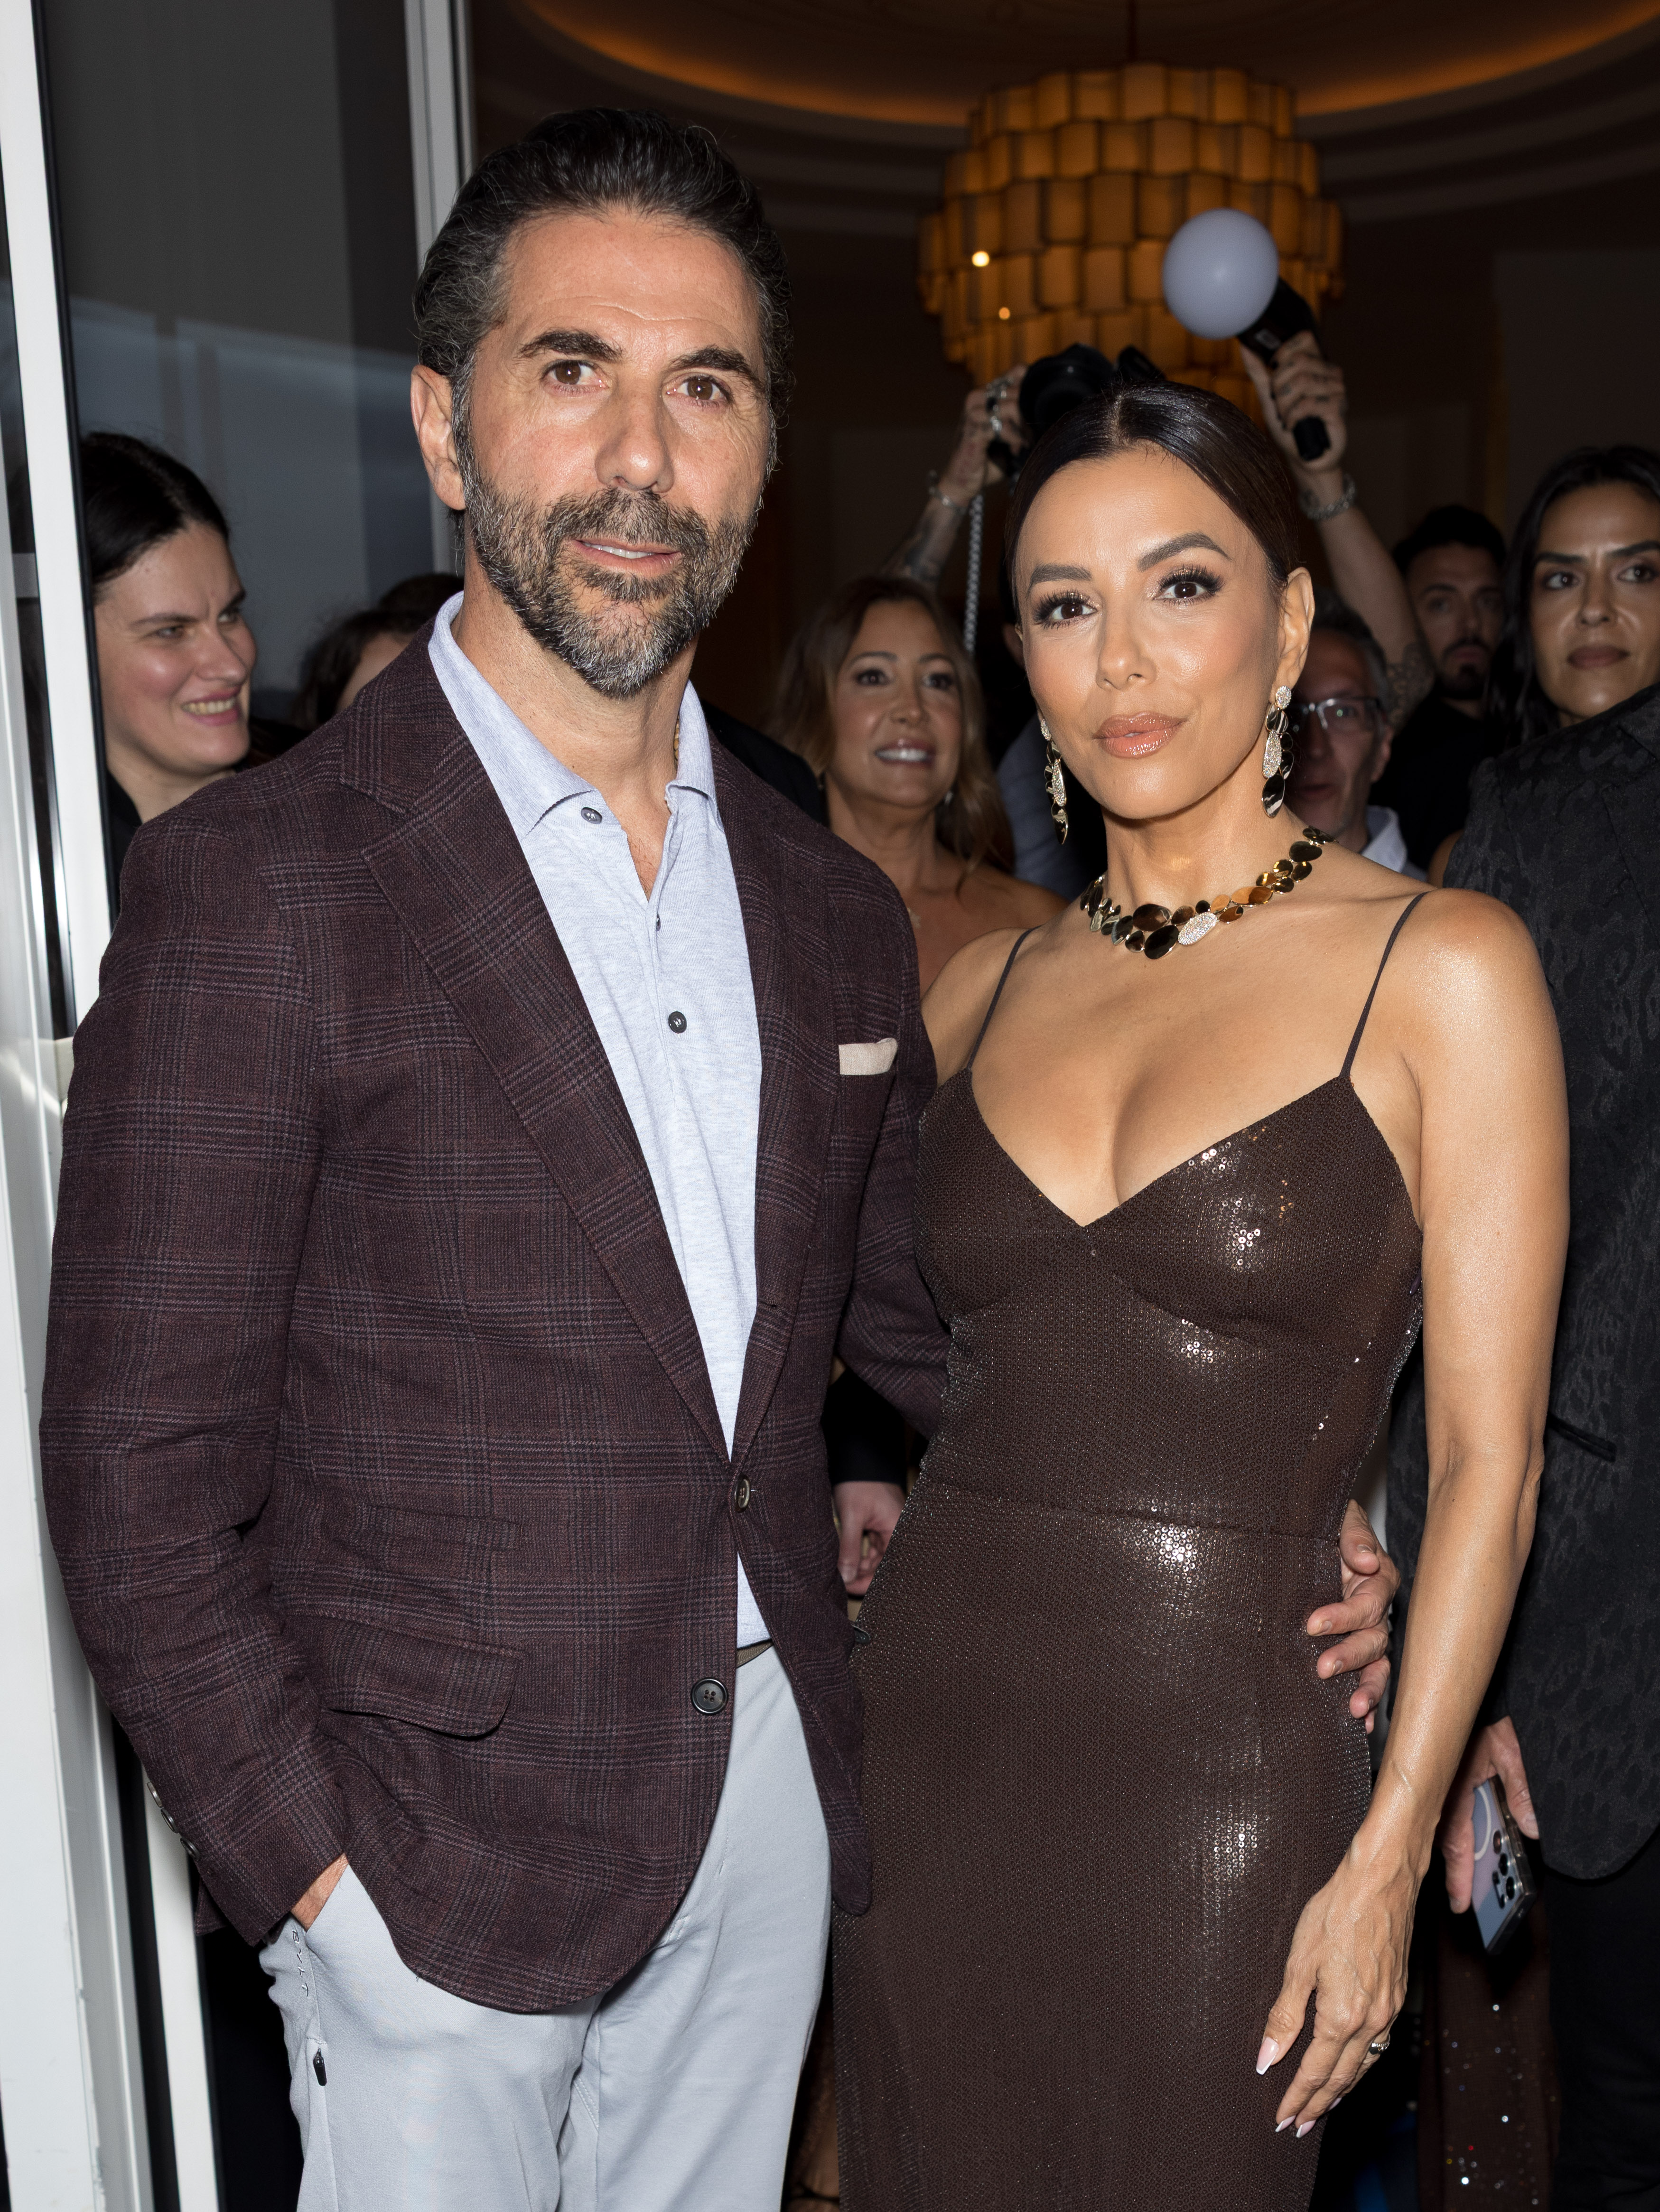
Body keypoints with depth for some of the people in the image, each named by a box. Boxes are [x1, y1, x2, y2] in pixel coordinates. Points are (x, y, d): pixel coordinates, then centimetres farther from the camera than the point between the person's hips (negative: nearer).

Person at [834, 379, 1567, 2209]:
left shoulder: (1442, 968, -7)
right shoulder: (981, 989, 5)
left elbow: (1485, 1459, -8)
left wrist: (1387, 1856, -10)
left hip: (1224, 1746, -4)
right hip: (928, 1717, 4)